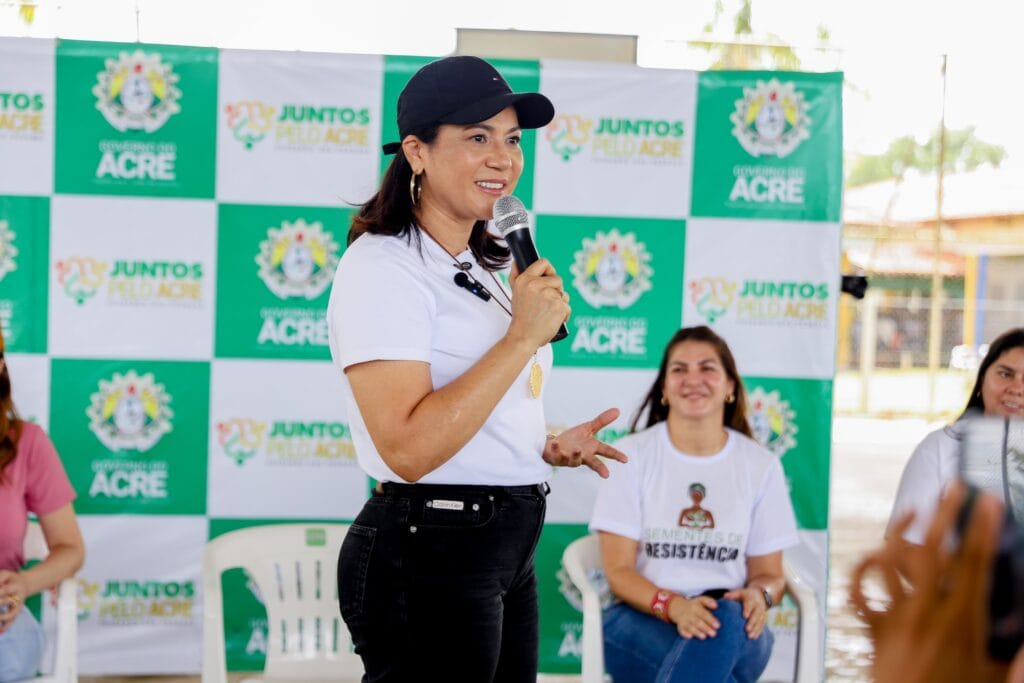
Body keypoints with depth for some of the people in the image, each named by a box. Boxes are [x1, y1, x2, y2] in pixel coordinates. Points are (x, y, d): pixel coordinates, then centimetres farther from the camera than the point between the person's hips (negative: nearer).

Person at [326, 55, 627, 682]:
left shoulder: (480, 270, 15)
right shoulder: (384, 266, -14)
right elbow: (407, 448, -25)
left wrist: (545, 448, 6)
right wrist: (524, 336, -22)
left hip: (508, 551, 9)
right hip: (428, 554, -9)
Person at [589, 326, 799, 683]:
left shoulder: (761, 466, 7)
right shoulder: (631, 454, 2)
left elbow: (769, 572, 10)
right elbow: (618, 570, -3)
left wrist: (759, 595, -16)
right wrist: (674, 606, -24)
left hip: (735, 631, 2)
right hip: (643, 619, -2)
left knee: (725, 618, -38)